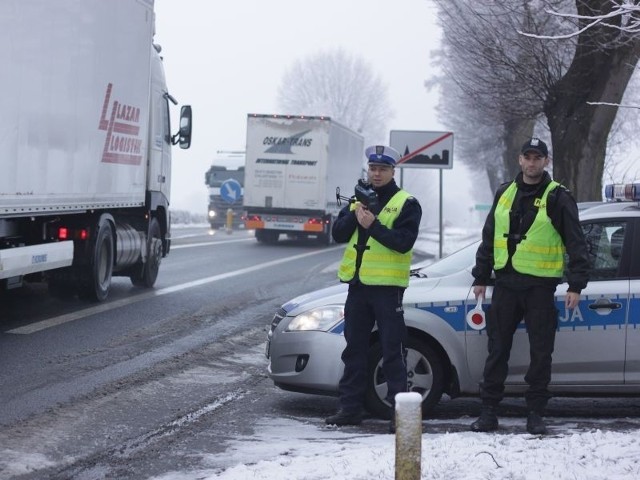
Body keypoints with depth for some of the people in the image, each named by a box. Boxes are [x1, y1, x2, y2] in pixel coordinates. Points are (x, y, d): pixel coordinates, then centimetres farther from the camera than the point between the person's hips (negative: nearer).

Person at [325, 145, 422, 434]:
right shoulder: (358, 199, 15)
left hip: (387, 286, -6)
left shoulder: (406, 203, -2)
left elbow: (404, 242, -15)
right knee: (354, 349, 10)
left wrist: (372, 225, -22)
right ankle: (350, 408, 16)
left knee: (392, 352, -6)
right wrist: (355, 216, -12)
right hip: (358, 284, 6)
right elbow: (337, 234, 5)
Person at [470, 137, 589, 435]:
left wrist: (576, 285, -12)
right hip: (505, 284, 4)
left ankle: (535, 413, 11)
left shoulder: (557, 198, -3)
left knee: (540, 352, 2)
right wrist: (481, 277, 15)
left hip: (540, 287, -4)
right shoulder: (505, 193, 11)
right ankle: (489, 411, 11)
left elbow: (576, 243, -5)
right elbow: (488, 238, 18)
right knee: (497, 349, 5)